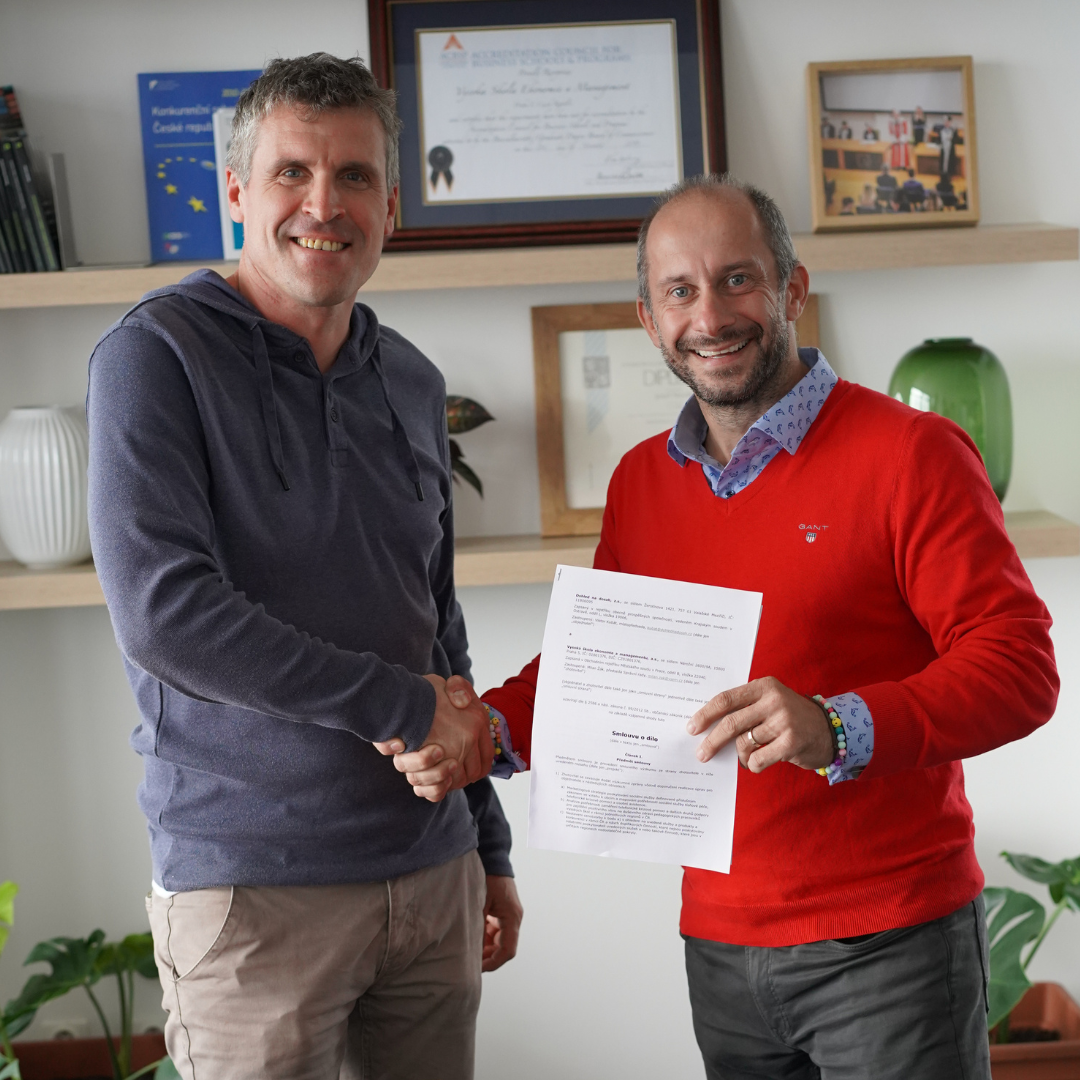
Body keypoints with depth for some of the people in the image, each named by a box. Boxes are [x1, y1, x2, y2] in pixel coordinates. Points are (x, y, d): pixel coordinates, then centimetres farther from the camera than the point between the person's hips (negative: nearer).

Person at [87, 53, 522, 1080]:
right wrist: (408, 708, -15)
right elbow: (162, 612, -21)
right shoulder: (156, 356, -9)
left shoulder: (411, 384, 11)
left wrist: (490, 851, 19)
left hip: (431, 875, 6)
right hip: (253, 887, -6)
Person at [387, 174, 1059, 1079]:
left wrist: (839, 729, -28)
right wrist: (485, 729, -1)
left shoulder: (909, 453, -9)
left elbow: (1019, 665, -14)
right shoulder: (642, 479, 9)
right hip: (721, 949, 5)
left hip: (889, 943, -5)